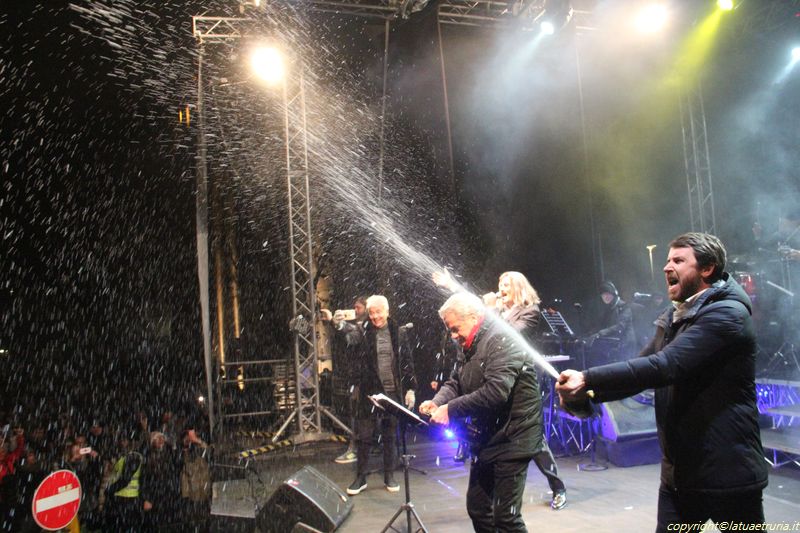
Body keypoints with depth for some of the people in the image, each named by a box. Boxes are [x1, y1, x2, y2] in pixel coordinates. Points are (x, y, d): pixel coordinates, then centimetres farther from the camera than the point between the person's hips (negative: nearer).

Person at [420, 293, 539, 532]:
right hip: (485, 440, 9)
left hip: (510, 440, -9)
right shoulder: (474, 346, 11)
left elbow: (495, 391, -31)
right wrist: (437, 402, -8)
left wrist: (451, 409, -25)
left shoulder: (503, 340, -19)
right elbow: (455, 382, 13)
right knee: (477, 508, 15)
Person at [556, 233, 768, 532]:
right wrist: (587, 393, -11)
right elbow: (641, 369, 6)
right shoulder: (672, 319, 11)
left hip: (728, 472, -7)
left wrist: (587, 379, -31)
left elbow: (663, 366, -29)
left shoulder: (727, 314, -17)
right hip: (680, 473, 7)